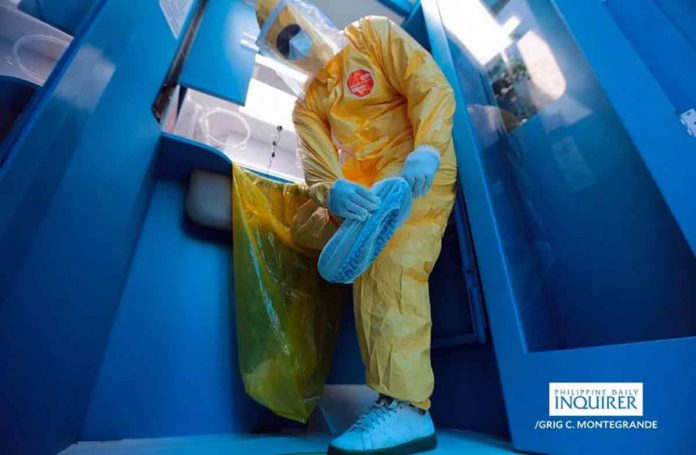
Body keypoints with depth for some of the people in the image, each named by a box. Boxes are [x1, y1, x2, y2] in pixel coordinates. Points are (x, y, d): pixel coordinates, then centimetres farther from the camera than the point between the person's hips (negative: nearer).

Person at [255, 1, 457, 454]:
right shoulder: (307, 105, 17)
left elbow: (432, 87, -8)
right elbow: (317, 166, -2)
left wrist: (425, 148, -28)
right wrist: (333, 190, -28)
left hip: (420, 170, -9)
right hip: (370, 191, 10)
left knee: (396, 267, -26)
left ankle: (406, 407, -23)